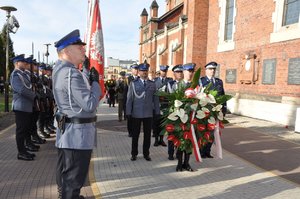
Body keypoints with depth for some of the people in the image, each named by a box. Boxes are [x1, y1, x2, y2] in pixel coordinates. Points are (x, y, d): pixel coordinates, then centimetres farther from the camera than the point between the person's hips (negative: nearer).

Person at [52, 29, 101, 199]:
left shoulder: (59, 68, 8)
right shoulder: (71, 74, -24)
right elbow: (90, 105, -25)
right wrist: (95, 82, -13)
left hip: (67, 130, 11)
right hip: (78, 133, -11)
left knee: (66, 170, 25)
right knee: (74, 176, 3)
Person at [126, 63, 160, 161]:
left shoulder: (152, 84, 5)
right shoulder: (133, 83, 1)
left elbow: (155, 99, 6)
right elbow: (129, 99, -1)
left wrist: (157, 112, 3)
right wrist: (128, 112, -6)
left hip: (148, 114, 2)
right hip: (136, 114, -1)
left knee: (147, 134, 10)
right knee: (135, 135, 9)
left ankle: (146, 153, 24)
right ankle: (134, 153, 23)